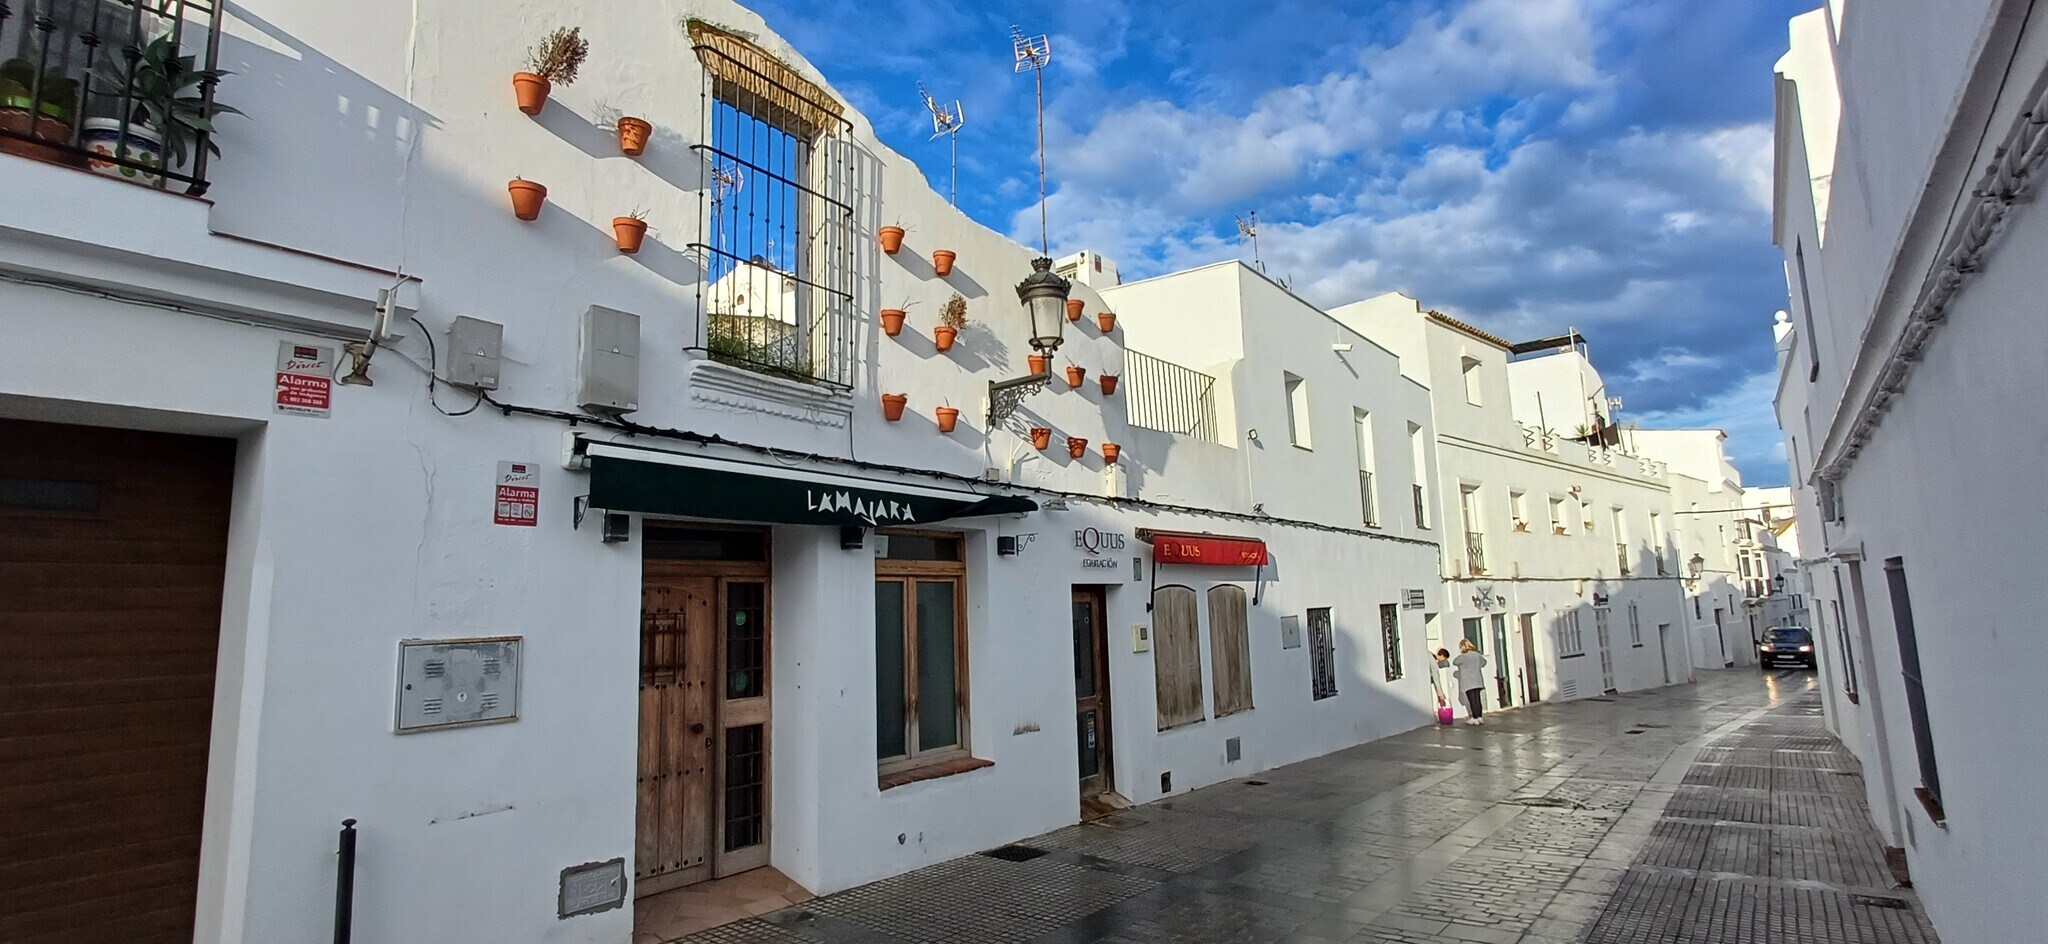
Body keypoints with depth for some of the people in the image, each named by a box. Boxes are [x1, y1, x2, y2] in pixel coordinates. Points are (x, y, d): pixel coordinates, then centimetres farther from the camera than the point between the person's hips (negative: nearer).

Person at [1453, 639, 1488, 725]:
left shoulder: (1463, 656, -15)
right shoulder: (1477, 655, 6)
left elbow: (1454, 662, 2)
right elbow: (1483, 662, 25)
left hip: (1468, 683, -6)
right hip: (1477, 681, 6)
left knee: (1472, 700, -3)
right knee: (1478, 699, 11)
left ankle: (1475, 718, -1)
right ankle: (1480, 717, 14)